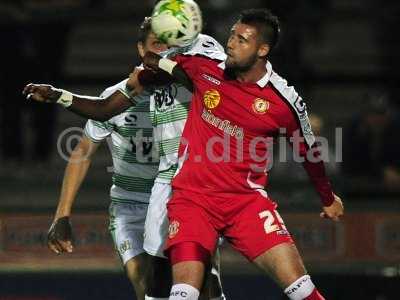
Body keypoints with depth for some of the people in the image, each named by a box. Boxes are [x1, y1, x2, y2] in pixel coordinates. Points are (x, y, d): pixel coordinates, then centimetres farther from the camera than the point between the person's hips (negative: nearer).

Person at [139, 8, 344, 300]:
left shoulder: (285, 101, -7)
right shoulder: (206, 67, -2)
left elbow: (308, 151, 12)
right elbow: (152, 59, 21)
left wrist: (328, 199, 22)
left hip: (247, 200, -1)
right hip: (192, 197, 1)